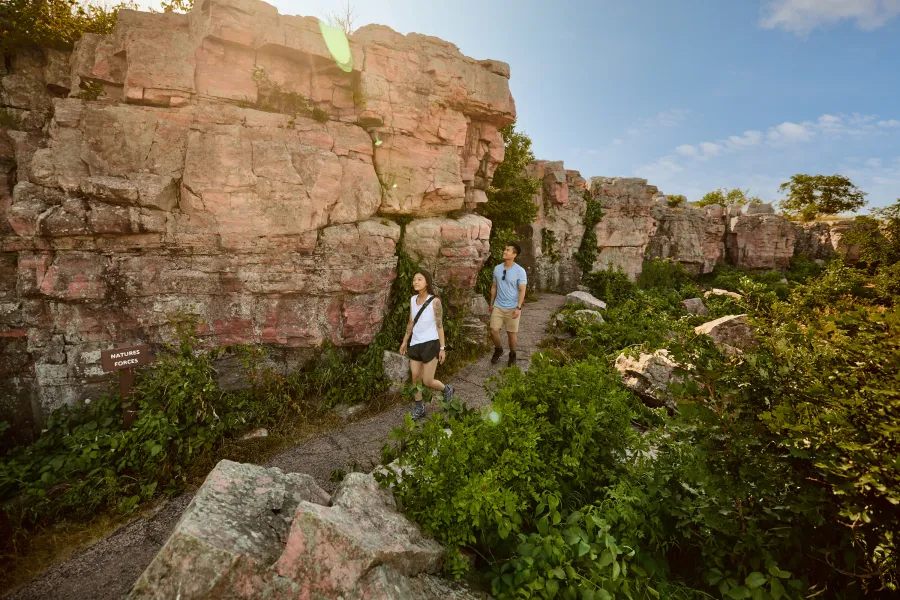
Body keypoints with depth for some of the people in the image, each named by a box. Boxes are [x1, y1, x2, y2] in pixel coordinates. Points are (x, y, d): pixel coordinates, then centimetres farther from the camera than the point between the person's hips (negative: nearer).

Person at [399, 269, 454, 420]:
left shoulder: (435, 301, -13)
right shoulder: (412, 300, 3)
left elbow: (440, 325, -9)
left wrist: (442, 348, -9)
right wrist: (405, 341, 16)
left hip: (430, 344, -5)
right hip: (415, 344, 6)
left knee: (427, 381, -1)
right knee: (415, 377, 10)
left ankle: (447, 389, 30)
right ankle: (419, 408, 28)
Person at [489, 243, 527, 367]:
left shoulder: (520, 271, -12)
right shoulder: (497, 268, 1)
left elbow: (522, 291, -11)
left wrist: (518, 307, -17)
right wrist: (491, 303, 11)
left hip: (512, 308, -3)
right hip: (498, 306, 4)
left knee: (511, 333, 6)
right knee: (494, 330, 0)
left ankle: (512, 355, 28)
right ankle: (498, 350, 27)